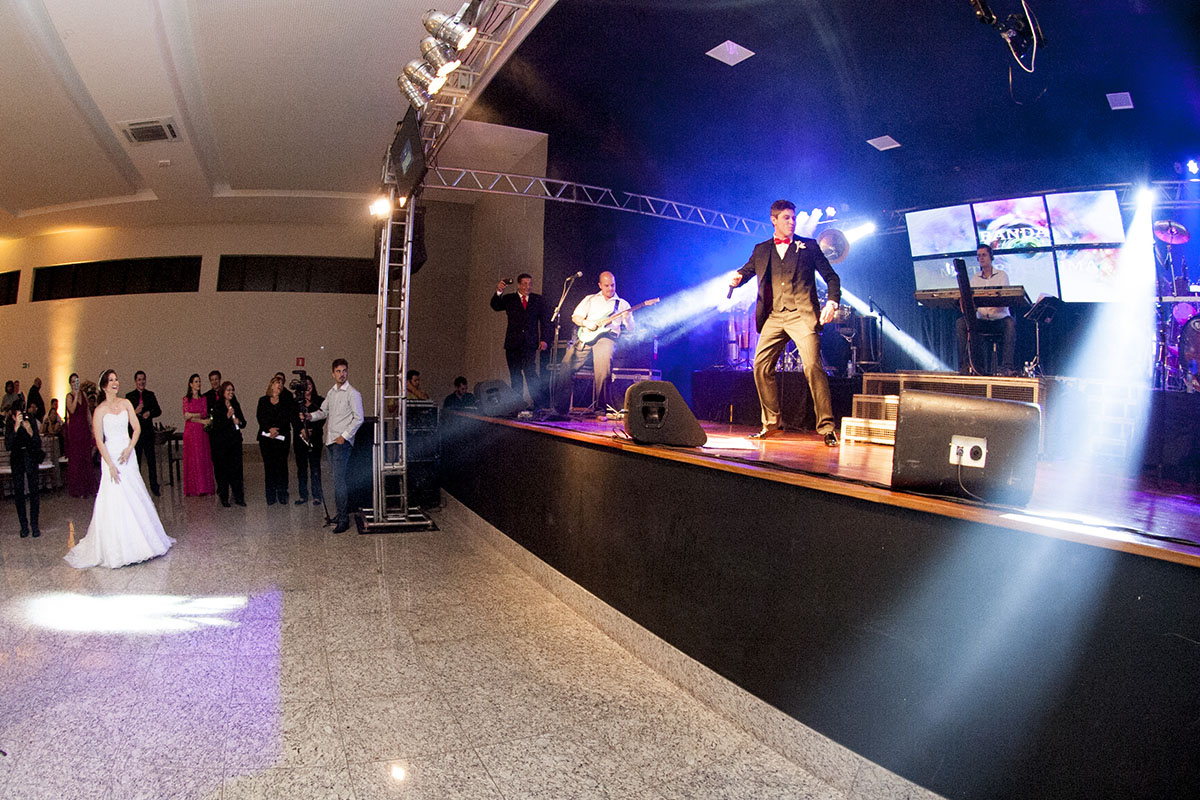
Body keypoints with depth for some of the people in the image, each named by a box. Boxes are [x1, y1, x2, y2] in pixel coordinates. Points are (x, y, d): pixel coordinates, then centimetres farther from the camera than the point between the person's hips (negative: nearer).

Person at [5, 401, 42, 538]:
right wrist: (16, 427, -30)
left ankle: (34, 524, 4)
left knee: (33, 490, -3)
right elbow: (8, 446, -21)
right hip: (17, 459, 1)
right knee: (18, 491, 0)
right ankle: (24, 525, 8)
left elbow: (38, 445, -11)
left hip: (31, 457, 0)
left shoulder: (31, 421, -11)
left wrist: (30, 431, -28)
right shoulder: (9, 423, -10)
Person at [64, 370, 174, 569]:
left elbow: (137, 428, 5)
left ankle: (139, 541, 22)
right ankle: (116, 550, 2)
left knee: (135, 497, 9)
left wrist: (129, 448, -11)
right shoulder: (100, 410, -6)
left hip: (128, 454, 4)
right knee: (115, 500, -6)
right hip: (111, 455, -4)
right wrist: (111, 465, -14)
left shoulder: (126, 403, 6)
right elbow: (99, 441, -8)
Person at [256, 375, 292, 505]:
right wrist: (269, 429, -15)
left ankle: (282, 495, 3)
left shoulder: (285, 402, 10)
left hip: (281, 437, 0)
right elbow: (260, 417, 0)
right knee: (269, 465, 1)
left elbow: (287, 419, -1)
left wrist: (277, 429, -15)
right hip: (266, 437, 0)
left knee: (281, 464, -3)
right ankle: (271, 496, 7)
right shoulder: (263, 401, 11)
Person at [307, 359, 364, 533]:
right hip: (331, 440, 8)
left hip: (342, 442, -8)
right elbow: (323, 411, 21)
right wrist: (310, 416, 0)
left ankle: (343, 520, -11)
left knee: (339, 480, -12)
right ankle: (344, 510, 22)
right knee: (341, 478, 13)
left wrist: (344, 436, -14)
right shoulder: (332, 392, 16)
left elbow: (358, 418, -11)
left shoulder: (353, 393, -8)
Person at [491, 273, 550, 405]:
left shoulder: (538, 300, 13)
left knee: (530, 372, -15)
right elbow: (495, 306, -7)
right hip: (513, 343, 1)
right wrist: (498, 292, -25)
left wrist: (544, 339, -1)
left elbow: (544, 320, 11)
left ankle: (538, 404, -12)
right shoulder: (509, 299, 10)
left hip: (530, 343, -1)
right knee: (515, 376, 5)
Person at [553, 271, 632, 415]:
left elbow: (631, 328, 11)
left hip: (607, 335, -2)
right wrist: (586, 323, -5)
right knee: (567, 364, -16)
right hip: (586, 337, 2)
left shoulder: (622, 303, 18)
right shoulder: (590, 299, 23)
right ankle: (560, 407, -8)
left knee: (604, 358, -33)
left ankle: (601, 405, -25)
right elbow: (575, 317, 14)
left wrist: (627, 318, -11)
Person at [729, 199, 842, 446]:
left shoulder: (809, 246, 11)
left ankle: (826, 427, -9)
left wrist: (832, 302, -7)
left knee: (813, 367, -16)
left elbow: (831, 277, 10)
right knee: (761, 367, -2)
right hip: (773, 317, 4)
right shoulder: (761, 250, 18)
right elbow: (746, 270, 18)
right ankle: (771, 423, 13)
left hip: (802, 315, -3)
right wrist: (736, 277, -7)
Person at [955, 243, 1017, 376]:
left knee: (1009, 322, -35)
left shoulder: (1001, 275, 5)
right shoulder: (975, 278, 14)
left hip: (1000, 319, -2)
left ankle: (1006, 366, -37)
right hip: (981, 321, 2)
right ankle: (965, 364, -28)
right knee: (961, 322, -25)